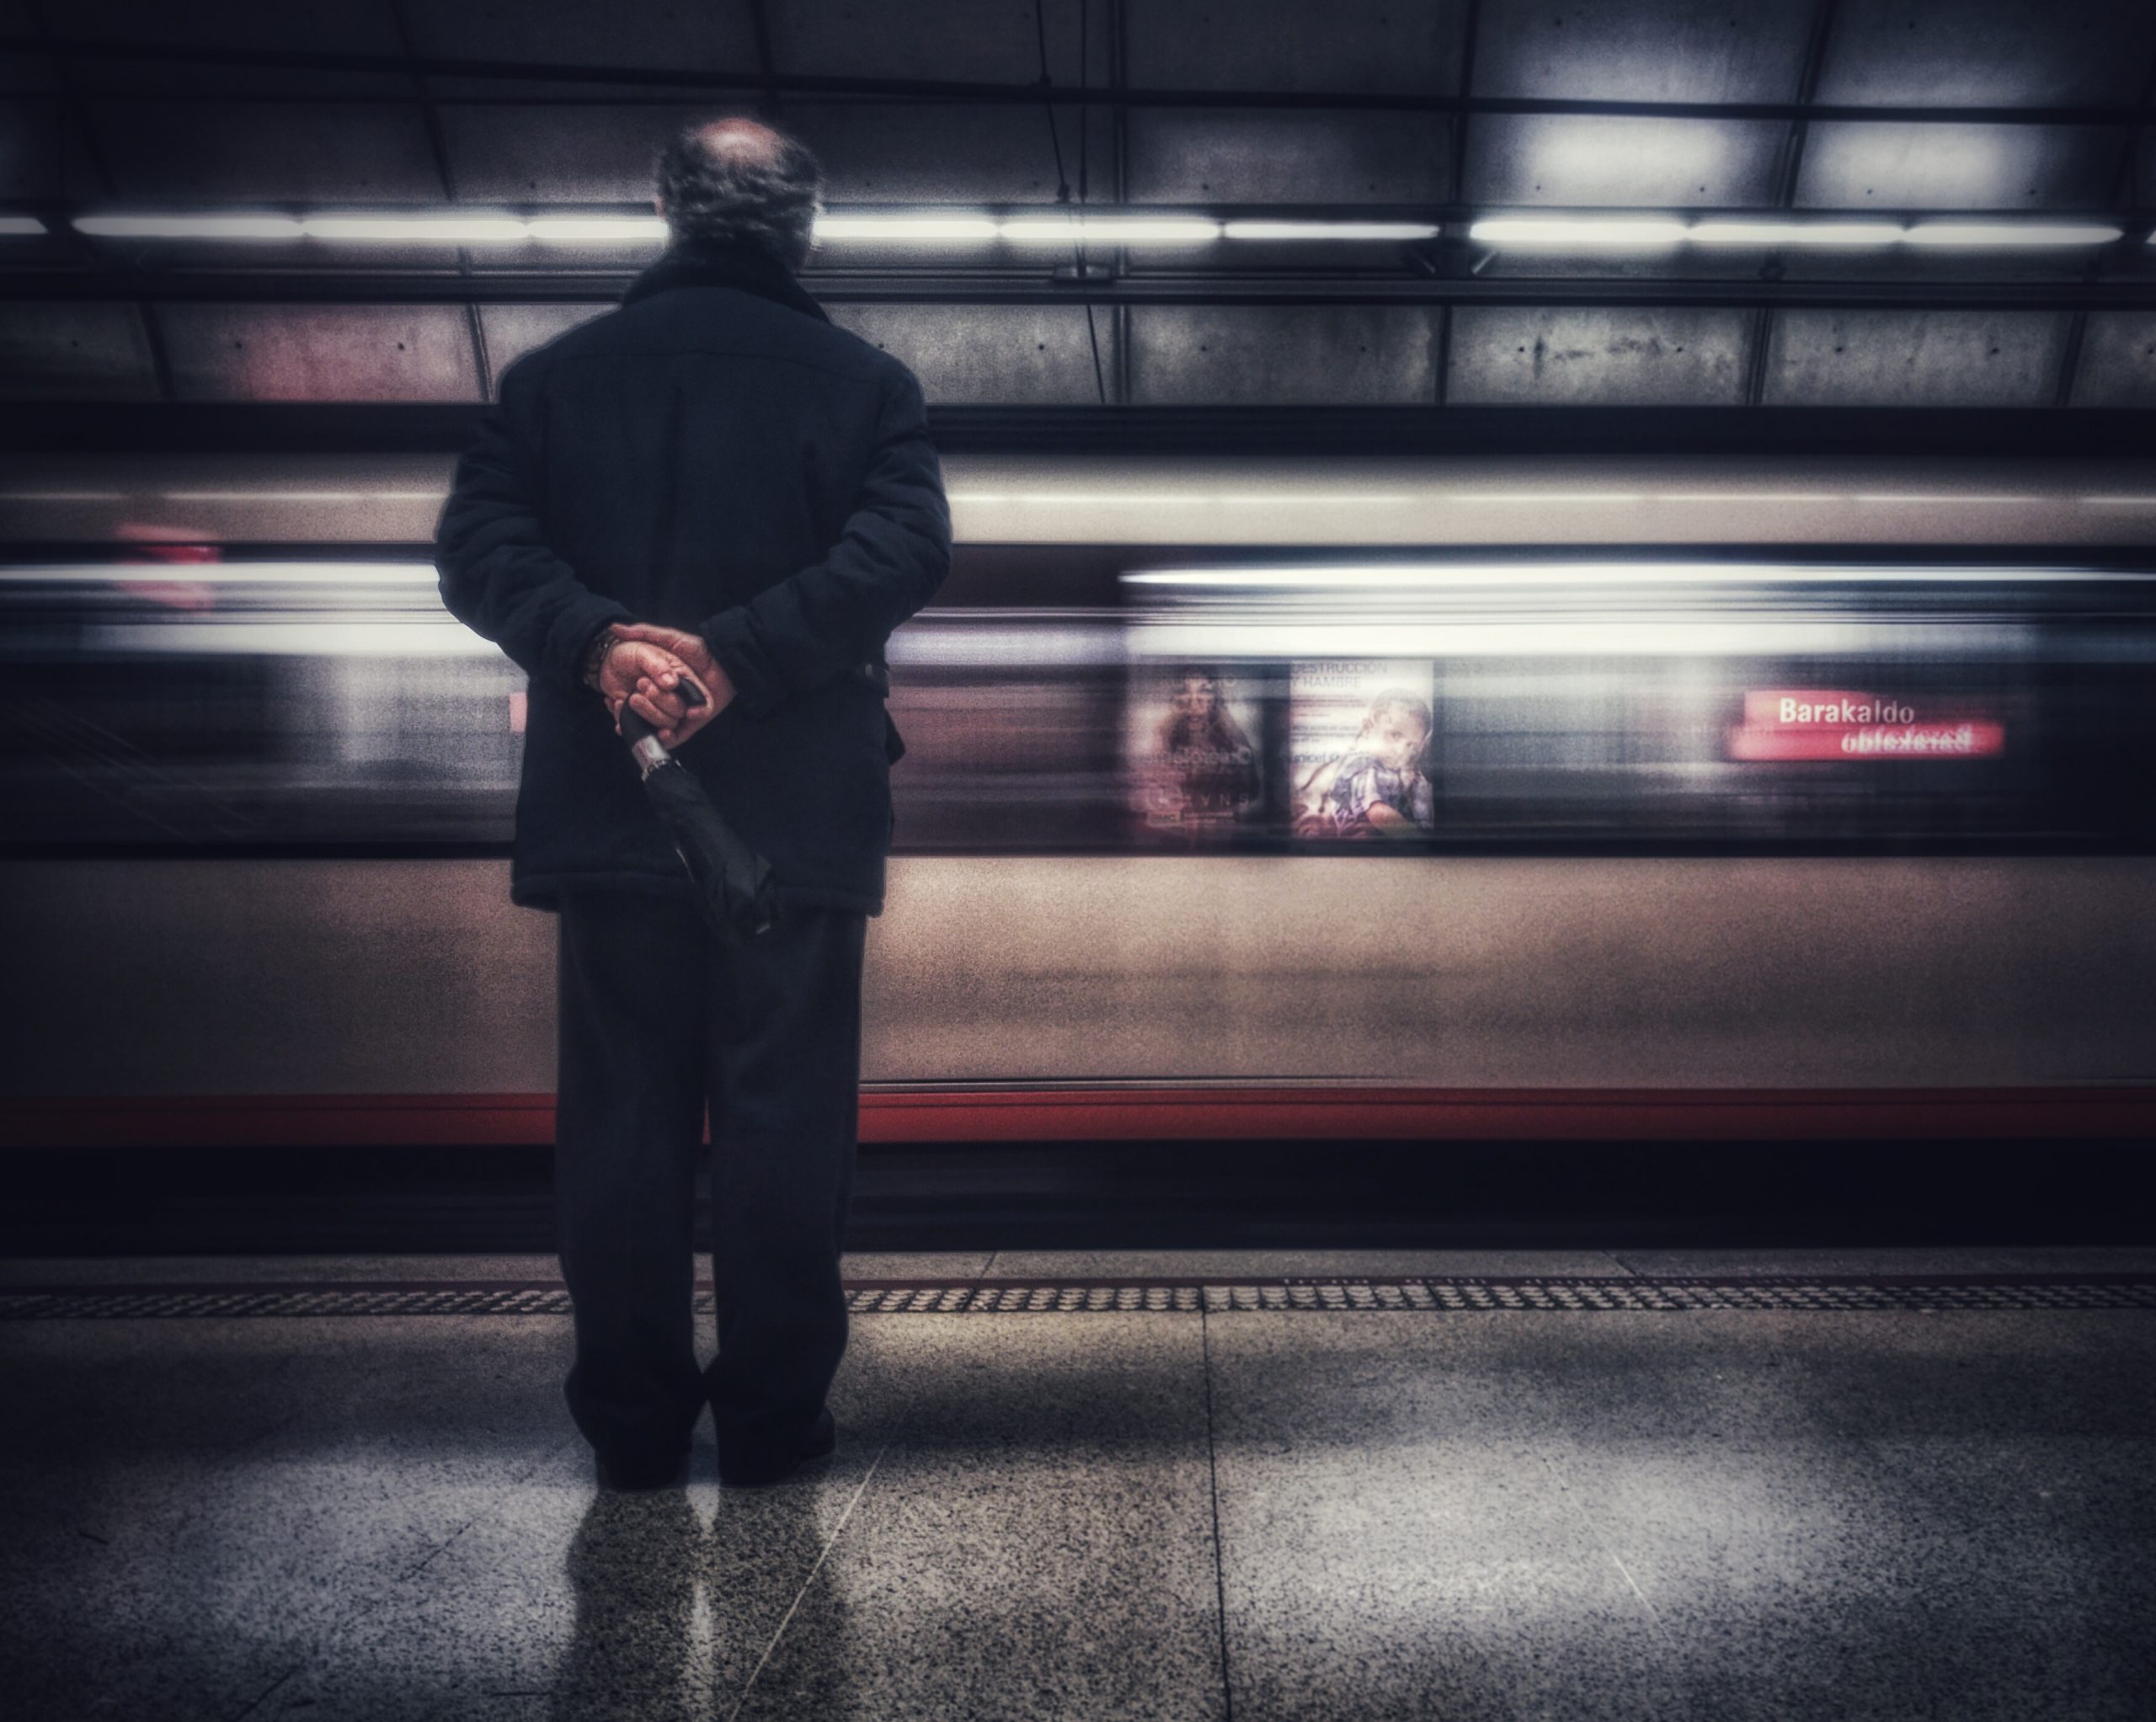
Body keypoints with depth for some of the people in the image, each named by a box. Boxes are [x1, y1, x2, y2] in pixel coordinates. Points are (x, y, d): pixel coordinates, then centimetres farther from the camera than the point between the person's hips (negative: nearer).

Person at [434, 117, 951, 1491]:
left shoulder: (559, 374, 9)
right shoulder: (863, 383, 3)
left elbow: (480, 541, -4)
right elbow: (908, 549, -14)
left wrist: (594, 644, -16)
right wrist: (740, 655, -19)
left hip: (611, 808, 2)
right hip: (800, 810, -2)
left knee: (622, 1114, 11)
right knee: (785, 1117, 8)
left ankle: (634, 1428, 21)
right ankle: (774, 1419, 18)